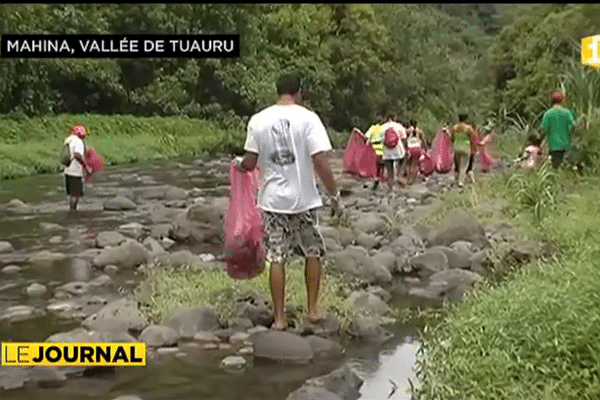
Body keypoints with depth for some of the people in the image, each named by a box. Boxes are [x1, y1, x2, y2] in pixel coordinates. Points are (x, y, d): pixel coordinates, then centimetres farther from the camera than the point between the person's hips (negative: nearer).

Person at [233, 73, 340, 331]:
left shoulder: (258, 120, -1)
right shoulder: (308, 118, -8)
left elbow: (250, 163, 3)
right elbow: (321, 161, -14)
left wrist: (238, 163, 26)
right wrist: (334, 194, -3)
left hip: (273, 199, 2)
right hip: (304, 198, -1)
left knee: (276, 258, 7)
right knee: (313, 253, 16)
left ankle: (280, 318, 13)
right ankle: (313, 310, 22)